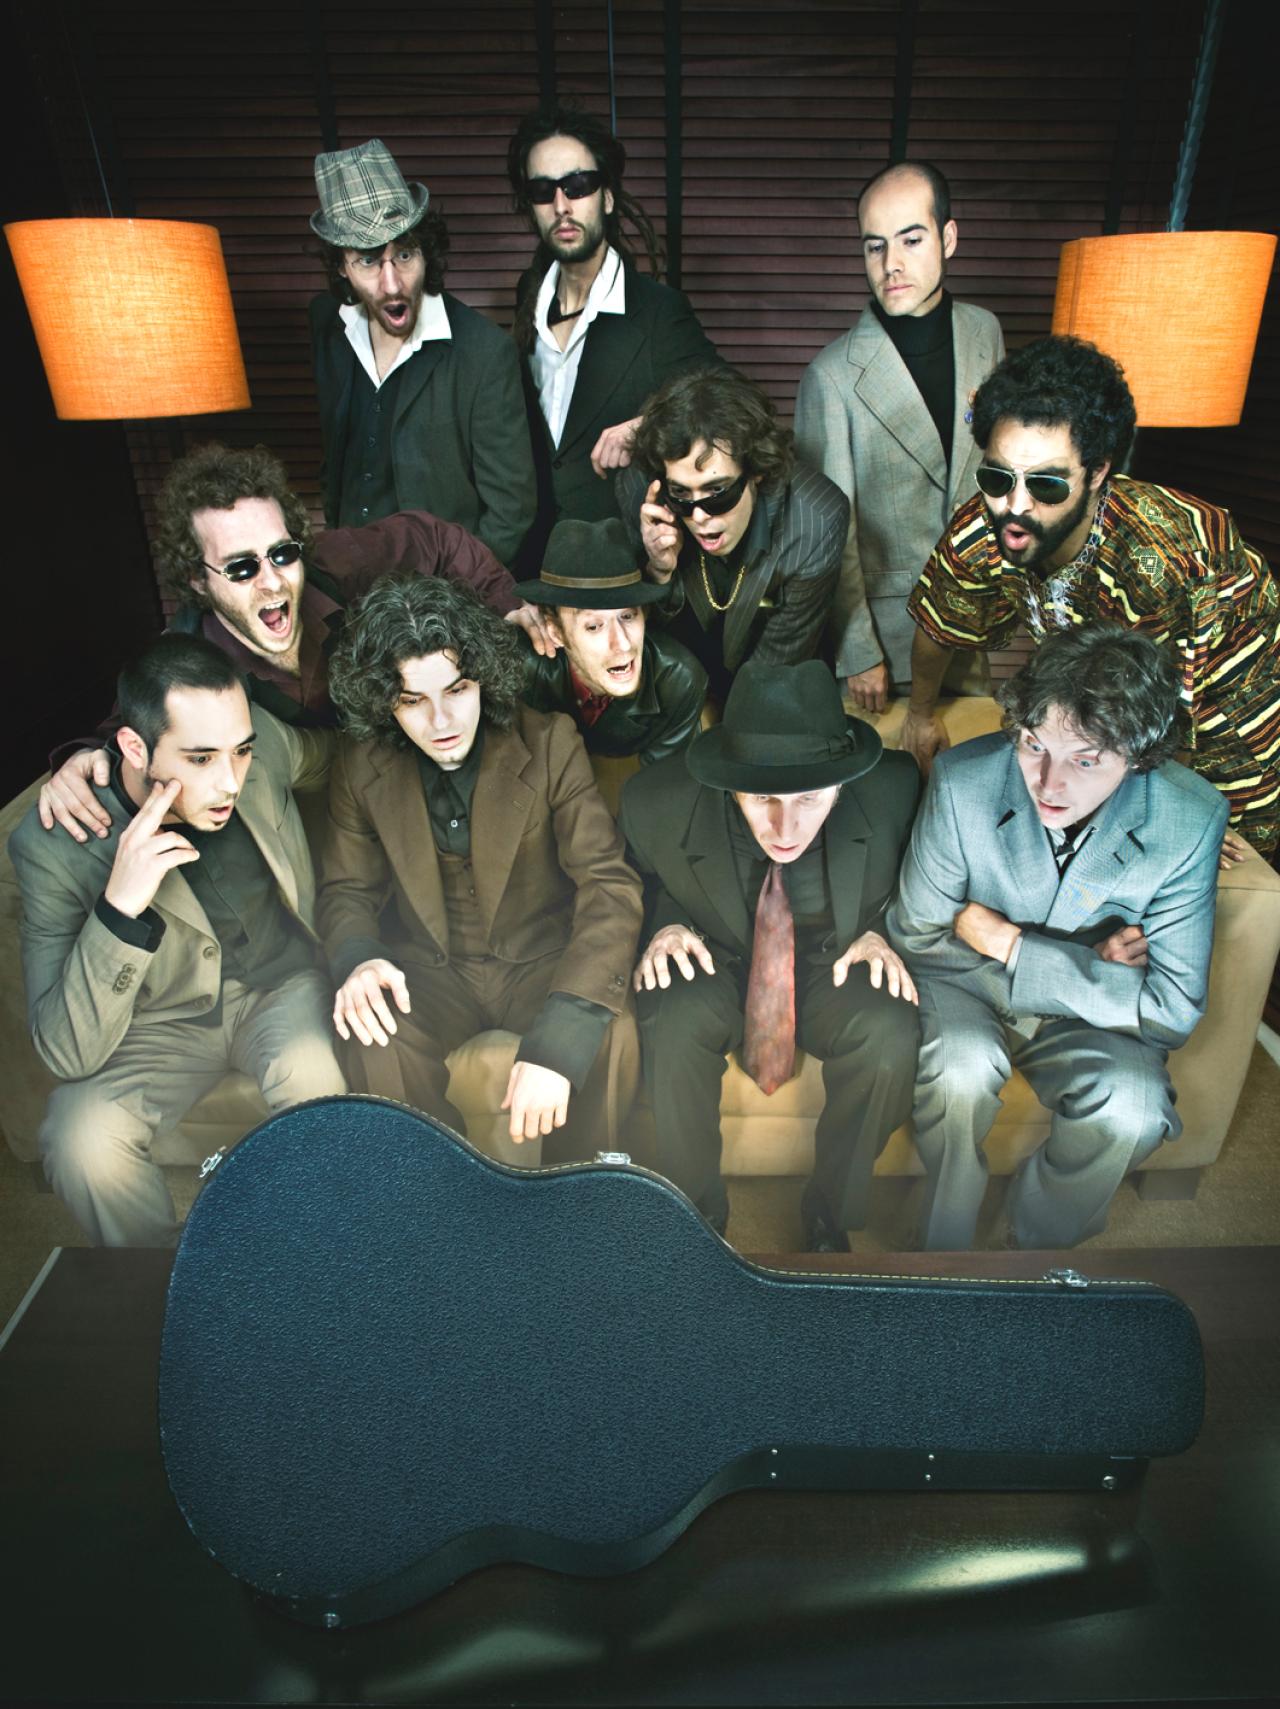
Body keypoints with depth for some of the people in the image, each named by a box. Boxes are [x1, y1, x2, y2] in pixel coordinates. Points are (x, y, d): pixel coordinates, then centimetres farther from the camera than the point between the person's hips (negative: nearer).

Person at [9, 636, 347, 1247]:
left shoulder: (263, 742, -17)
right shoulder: (51, 845, -23)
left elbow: (330, 756, 11)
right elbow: (68, 1054, -26)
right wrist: (120, 907, -39)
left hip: (280, 985, 2)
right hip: (158, 1022, -1)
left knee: (320, 1084, -29)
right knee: (82, 1141, -27)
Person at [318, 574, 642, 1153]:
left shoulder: (549, 743, -15)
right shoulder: (362, 763, -5)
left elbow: (610, 887, -22)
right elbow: (347, 890, 5)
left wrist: (557, 1040, -36)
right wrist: (358, 959, -22)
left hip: (541, 961, -1)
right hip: (429, 971, 2)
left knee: (609, 1034, -30)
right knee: (374, 1044, -29)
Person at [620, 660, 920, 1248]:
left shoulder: (893, 790, -22)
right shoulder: (656, 802, -23)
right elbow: (642, 879, 3)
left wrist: (881, 931, -14)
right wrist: (663, 923, -17)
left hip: (833, 965, 1)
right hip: (714, 960, 0)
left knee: (889, 1034, -30)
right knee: (669, 1026, -32)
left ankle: (830, 1217, -3)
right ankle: (695, 1217, -5)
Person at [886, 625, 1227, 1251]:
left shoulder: (1190, 820, -21)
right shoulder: (964, 781, -24)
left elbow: (1172, 1011, -18)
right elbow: (917, 935, -12)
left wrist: (1007, 942, -23)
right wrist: (1083, 962, -17)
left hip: (1088, 1011, 1)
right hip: (962, 985, -1)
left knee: (1133, 1108, -27)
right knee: (960, 1067, -32)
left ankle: (1036, 1245, 3)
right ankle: (944, 1246, -2)